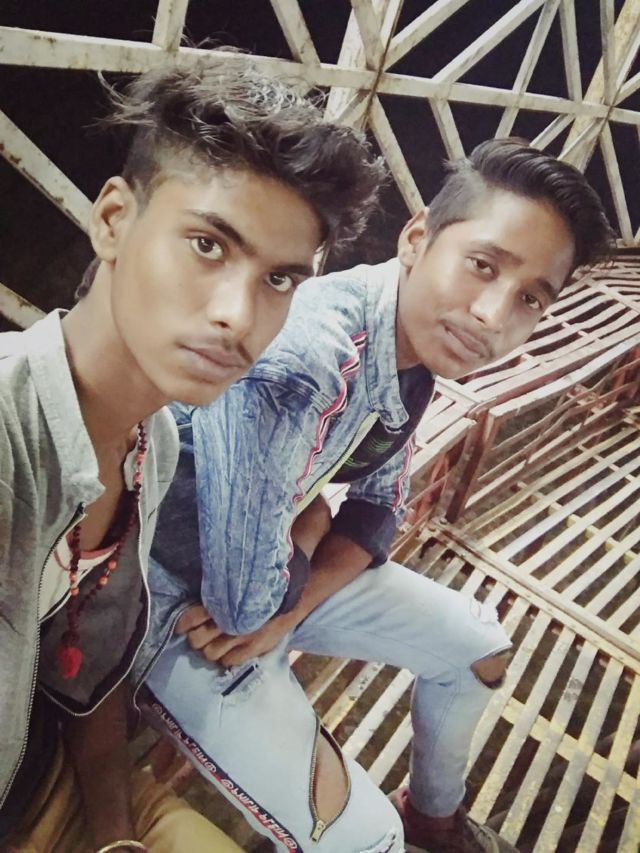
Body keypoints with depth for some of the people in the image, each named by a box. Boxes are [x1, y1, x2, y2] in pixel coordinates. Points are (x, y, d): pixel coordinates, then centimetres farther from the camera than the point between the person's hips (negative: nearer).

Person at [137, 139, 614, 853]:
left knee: (478, 645, 13)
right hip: (177, 599, -7)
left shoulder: (419, 341, -9)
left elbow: (376, 508, 2)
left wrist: (287, 611, -14)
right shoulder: (300, 360, -38)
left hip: (277, 573, 8)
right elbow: (241, 602, -33)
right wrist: (314, 518, -13)